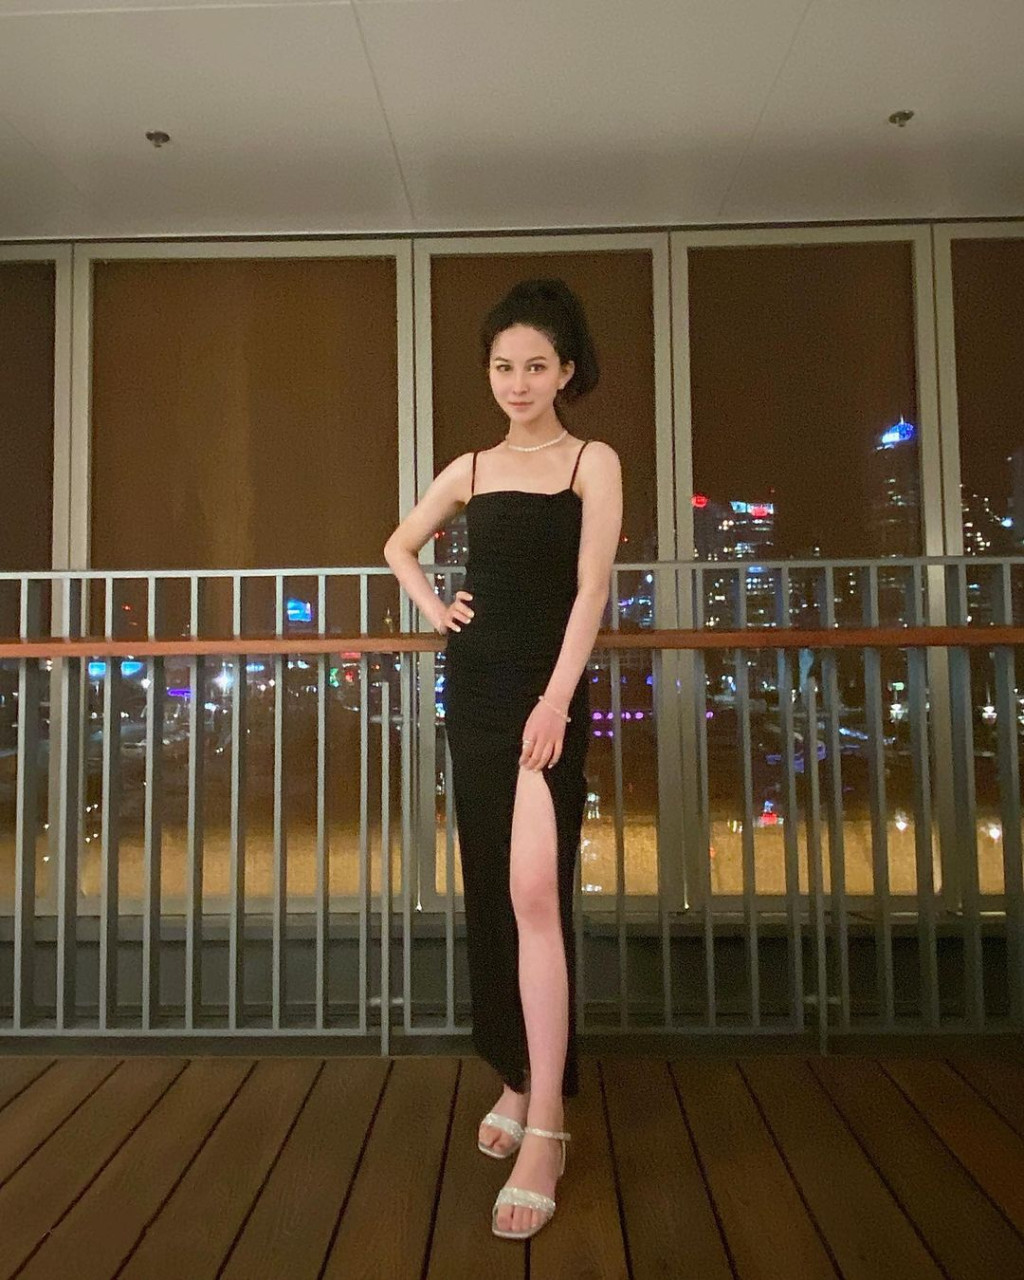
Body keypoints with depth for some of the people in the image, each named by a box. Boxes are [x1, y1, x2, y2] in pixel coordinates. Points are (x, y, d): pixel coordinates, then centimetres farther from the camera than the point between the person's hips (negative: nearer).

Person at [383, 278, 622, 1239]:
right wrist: (433, 608, 9)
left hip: (546, 691, -4)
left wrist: (556, 697, -19)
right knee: (491, 891, 10)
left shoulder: (594, 462, 2)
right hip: (472, 688, 5)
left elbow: (590, 587, -9)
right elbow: (399, 545, 27)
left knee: (534, 890, -15)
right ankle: (518, 1079, 28)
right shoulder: (470, 469, 13)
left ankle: (546, 1125, -5)